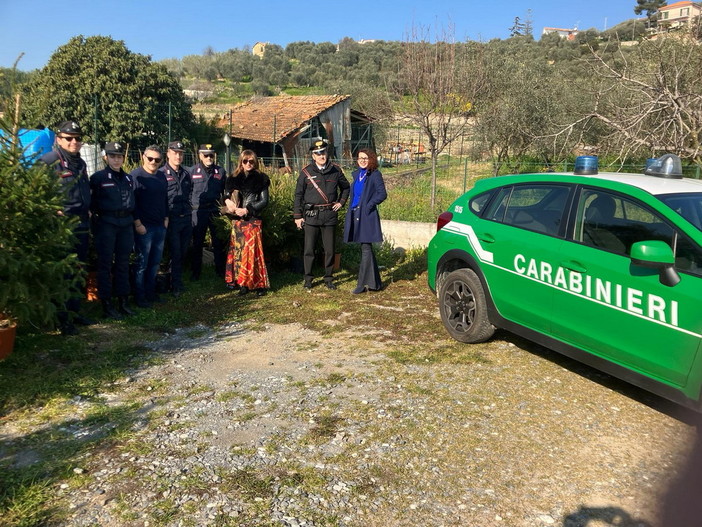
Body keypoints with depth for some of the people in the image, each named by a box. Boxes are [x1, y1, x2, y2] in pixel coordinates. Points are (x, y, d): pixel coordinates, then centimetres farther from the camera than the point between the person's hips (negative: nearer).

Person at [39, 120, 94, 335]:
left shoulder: (80, 164, 15)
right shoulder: (48, 162, -9)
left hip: (81, 227, 8)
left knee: (79, 271, 14)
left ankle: (74, 311, 26)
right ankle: (62, 318, 4)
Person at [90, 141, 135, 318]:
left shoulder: (128, 178, 15)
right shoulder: (98, 177, -2)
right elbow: (92, 202, -4)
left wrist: (134, 220, 13)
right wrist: (97, 217, -8)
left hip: (125, 224, 5)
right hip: (106, 225, -5)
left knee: (123, 263, 10)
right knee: (106, 264, 0)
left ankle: (123, 302, 17)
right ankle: (106, 305, 6)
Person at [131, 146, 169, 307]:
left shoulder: (162, 177, 13)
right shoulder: (136, 175, -9)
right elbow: (132, 201, -13)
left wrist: (166, 218, 12)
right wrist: (138, 223, -16)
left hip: (160, 227, 7)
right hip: (144, 227, -7)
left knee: (155, 262, 13)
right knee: (142, 263, 0)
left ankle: (150, 292, 24)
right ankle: (140, 296, 9)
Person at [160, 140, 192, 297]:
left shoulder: (186, 174, 12)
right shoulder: (161, 173, -5)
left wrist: (189, 207, 14)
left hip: (186, 218, 5)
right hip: (172, 219, -5)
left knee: (183, 252, 12)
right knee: (175, 253, -1)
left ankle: (178, 280, 26)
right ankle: (176, 285, 10)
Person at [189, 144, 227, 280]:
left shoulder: (220, 171, 7)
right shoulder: (192, 171, 2)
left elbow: (225, 192, 13)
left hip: (216, 212, 1)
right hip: (198, 212, -1)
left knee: (219, 243, 7)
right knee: (197, 243, 7)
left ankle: (220, 270, 18)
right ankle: (195, 272, 16)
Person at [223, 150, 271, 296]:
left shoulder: (261, 179, 3)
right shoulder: (234, 179, 14)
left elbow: (264, 201, -2)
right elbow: (227, 194, 12)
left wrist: (247, 210, -12)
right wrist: (228, 201, -12)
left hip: (253, 220, -4)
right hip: (237, 220, 4)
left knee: (252, 251, -7)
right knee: (238, 250, 2)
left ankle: (258, 284, -1)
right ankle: (239, 281, 9)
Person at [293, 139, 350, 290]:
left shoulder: (335, 170, 6)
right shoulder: (306, 172, 0)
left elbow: (345, 187, 22)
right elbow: (298, 194, 2)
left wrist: (341, 202, 9)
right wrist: (297, 216, -1)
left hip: (330, 215, 2)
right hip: (311, 215, -1)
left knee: (329, 249, 6)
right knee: (309, 249, 1)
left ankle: (329, 278, 19)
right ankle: (308, 279, 14)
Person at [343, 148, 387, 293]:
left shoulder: (375, 174, -6)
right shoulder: (357, 174, 15)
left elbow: (382, 194, -11)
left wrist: (369, 206, -13)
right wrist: (351, 209, 13)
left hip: (367, 216, -8)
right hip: (355, 215, 8)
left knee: (366, 248, -6)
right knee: (366, 249, 12)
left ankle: (363, 283, -2)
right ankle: (374, 282, 21)